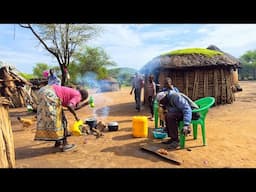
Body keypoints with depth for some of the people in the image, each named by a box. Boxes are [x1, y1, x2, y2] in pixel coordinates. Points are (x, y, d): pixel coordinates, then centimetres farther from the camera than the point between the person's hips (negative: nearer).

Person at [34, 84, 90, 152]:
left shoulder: (73, 93, 22)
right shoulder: (77, 96, -2)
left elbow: (73, 108, 32)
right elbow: (69, 106, -20)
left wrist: (84, 104, 39)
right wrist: (75, 115, -4)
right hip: (50, 94, -10)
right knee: (61, 119, 0)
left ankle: (57, 142, 31)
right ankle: (65, 144, 7)